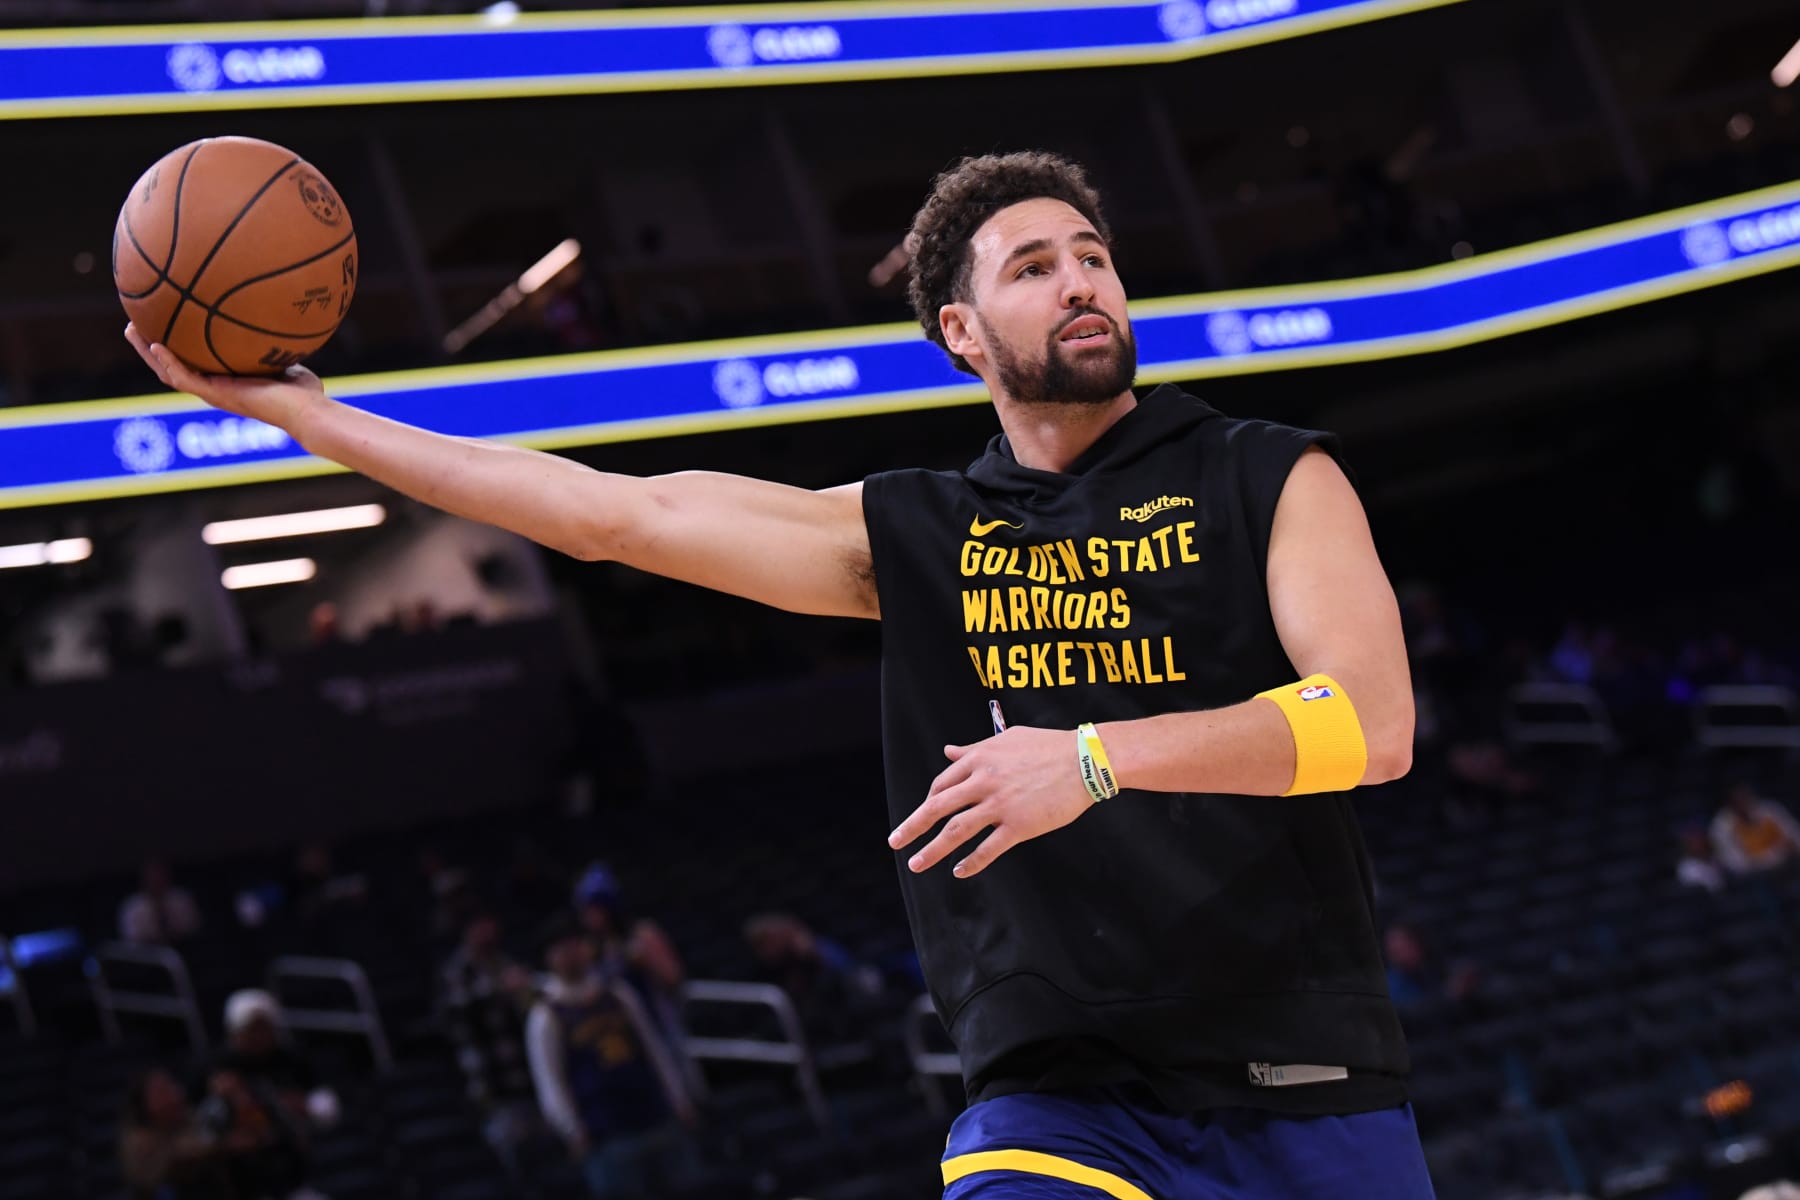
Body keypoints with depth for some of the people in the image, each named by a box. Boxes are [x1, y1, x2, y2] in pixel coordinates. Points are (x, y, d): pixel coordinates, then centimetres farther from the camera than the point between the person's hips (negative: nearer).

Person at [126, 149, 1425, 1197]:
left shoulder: (1269, 479, 3)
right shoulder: (911, 534, 9)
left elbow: (1375, 722, -10)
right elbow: (617, 512, 7)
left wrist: (1099, 756, -23)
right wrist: (302, 411, 6)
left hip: (1312, 1094, 0)